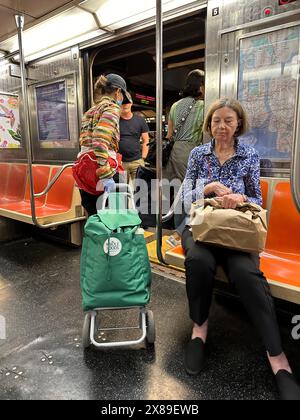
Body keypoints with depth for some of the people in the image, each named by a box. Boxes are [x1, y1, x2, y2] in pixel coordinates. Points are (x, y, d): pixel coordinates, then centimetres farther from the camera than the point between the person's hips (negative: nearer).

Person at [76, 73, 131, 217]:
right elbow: (100, 141, -20)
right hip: (98, 176, -8)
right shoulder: (112, 108, -4)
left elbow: (86, 141, 17)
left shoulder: (92, 110, 22)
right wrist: (106, 176, -24)